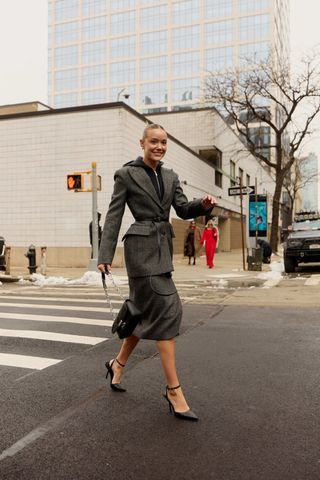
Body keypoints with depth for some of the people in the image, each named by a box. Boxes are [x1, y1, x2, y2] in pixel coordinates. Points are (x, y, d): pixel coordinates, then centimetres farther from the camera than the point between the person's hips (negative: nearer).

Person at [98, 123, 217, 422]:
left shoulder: (170, 176, 15)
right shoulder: (126, 174, -2)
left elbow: (183, 210, 7)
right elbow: (113, 216, -4)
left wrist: (204, 205, -15)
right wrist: (105, 255, -10)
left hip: (162, 248, 7)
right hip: (141, 247, -7)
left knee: (146, 312, 13)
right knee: (166, 311, -11)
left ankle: (118, 364, 34)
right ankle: (173, 389, -3)